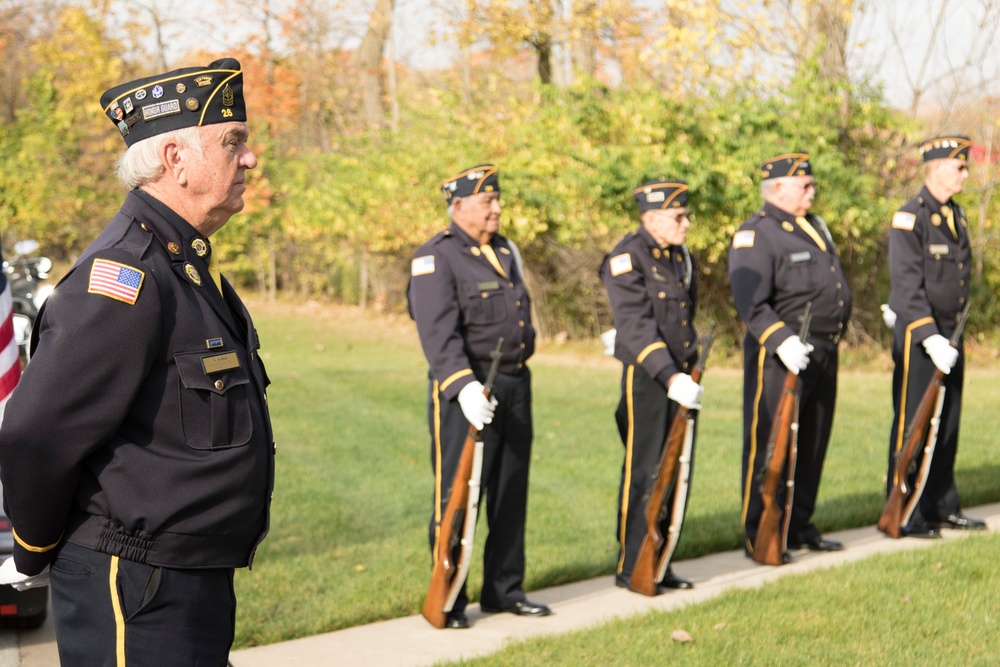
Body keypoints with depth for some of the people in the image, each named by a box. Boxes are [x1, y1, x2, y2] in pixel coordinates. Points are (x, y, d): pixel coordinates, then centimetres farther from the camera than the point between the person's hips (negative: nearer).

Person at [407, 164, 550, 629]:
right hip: (466, 391, -8)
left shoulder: (506, 250, 16)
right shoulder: (435, 259, -10)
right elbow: (439, 333, -21)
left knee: (511, 493, 13)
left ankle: (504, 589, 24)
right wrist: (464, 384, -32)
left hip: (515, 385, 8)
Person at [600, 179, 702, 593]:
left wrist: (687, 371, 19)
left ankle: (661, 562, 21)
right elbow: (637, 326, -21)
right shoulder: (627, 258, -12)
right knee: (643, 475, -2)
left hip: (682, 379, 8)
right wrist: (669, 375, -30)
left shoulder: (680, 255, 13)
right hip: (646, 378, -8)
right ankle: (631, 568, 9)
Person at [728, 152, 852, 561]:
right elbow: (751, 303, -22)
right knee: (769, 445, -4)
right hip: (780, 358, -9)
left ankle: (799, 527, 25)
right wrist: (781, 340, -32)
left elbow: (835, 285, 26)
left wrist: (837, 329, 18)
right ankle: (758, 535, 3)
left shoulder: (815, 227, 18)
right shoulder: (755, 235, -12)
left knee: (813, 443, 14)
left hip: (824, 354, 9)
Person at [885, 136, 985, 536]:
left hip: (949, 334, 8)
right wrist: (928, 336, -25)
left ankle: (943, 507, 23)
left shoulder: (956, 215, 13)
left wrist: (953, 335, 16)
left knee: (947, 424, 13)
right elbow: (907, 285, -19)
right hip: (918, 336, -8)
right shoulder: (910, 218, -13)